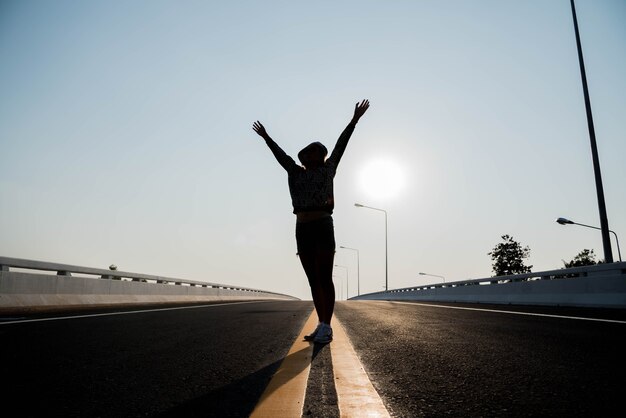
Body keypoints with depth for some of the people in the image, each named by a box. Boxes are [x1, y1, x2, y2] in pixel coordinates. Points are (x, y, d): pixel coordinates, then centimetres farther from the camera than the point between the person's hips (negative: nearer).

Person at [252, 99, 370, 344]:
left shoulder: (326, 169, 9)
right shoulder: (295, 172, 18)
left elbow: (341, 145, 10)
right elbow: (280, 154, 30)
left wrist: (354, 119, 12)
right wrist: (266, 137, 41)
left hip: (323, 227, -5)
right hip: (302, 230, 5)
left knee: (324, 279, -7)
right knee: (313, 281, 6)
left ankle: (326, 327, -4)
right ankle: (322, 326, 12)